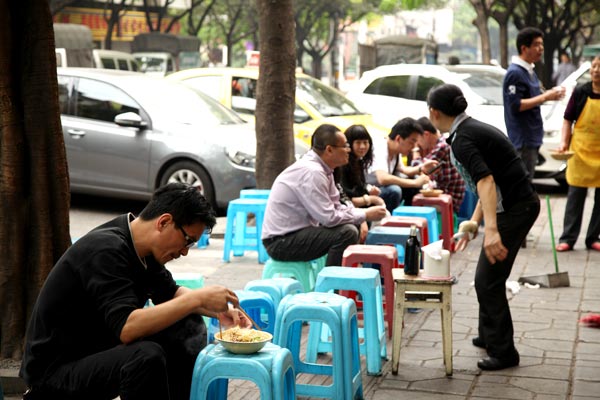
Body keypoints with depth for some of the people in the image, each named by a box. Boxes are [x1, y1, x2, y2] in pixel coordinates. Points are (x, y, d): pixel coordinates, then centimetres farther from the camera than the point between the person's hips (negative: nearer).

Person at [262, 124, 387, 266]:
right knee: (346, 232, -23)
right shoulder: (312, 172, -23)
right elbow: (329, 218, -25)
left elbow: (336, 206, 14)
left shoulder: (321, 168, 6)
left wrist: (360, 220, -4)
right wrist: (365, 215, -13)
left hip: (298, 232, 10)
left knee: (355, 227, 10)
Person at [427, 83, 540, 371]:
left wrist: (491, 229, -39)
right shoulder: (474, 129, 14)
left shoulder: (461, 140, -16)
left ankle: (503, 352, 6)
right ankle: (489, 336, 33)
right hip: (521, 204, 10)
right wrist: (474, 221, 25)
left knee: (488, 280, -3)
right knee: (486, 277, 20)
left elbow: (485, 181, -30)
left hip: (514, 209, -10)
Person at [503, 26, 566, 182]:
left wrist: (549, 94, 4)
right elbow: (515, 105, -22)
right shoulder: (515, 73, -16)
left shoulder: (529, 71, 15)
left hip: (532, 137, 10)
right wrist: (545, 97, -21)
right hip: (522, 139, -10)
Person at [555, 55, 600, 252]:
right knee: (575, 196, 2)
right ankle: (567, 238, 5)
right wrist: (564, 142, -7)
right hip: (580, 151, -1)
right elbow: (568, 120, 5)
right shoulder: (581, 92, 0)